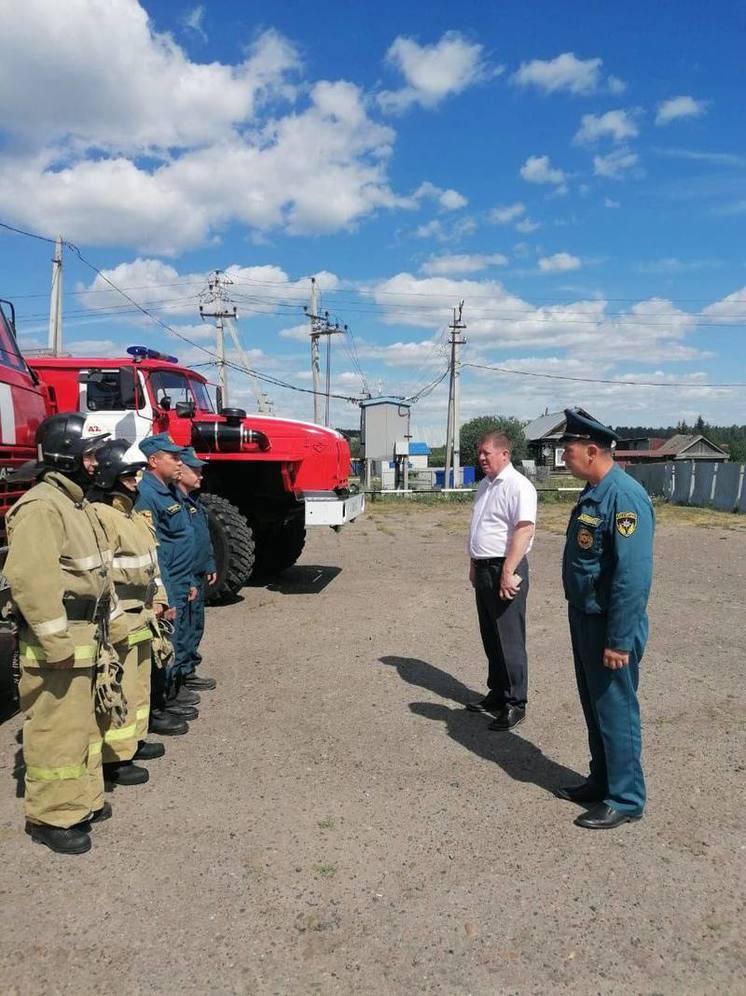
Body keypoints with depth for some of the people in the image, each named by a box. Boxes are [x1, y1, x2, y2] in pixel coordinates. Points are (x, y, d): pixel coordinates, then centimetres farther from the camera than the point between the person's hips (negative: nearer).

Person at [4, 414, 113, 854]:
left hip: (86, 637, 10)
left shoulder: (77, 503, 14)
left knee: (85, 721, 20)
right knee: (57, 730, 1)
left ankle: (83, 799, 35)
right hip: (57, 642, -10)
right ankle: (51, 816, 16)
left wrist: (100, 630, 20)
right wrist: (56, 643, -26)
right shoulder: (40, 507, -19)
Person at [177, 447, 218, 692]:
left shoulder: (193, 499, 14)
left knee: (195, 625, 17)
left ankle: (189, 669, 28)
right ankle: (185, 673, 11)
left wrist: (210, 565, 20)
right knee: (186, 625, 0)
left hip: (198, 575, 10)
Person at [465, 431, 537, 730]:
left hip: (505, 571, -9)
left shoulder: (517, 485, -14)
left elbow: (525, 529, -24)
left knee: (509, 640, -2)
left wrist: (508, 573, -27)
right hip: (484, 570, 9)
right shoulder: (485, 484, 15)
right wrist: (474, 565, 22)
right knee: (490, 637, 16)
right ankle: (497, 694, 29)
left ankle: (515, 704, 8)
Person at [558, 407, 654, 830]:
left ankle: (625, 799, 20)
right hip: (585, 618, 9)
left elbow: (633, 577, -26)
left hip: (610, 625, -9)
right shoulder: (593, 491, 8)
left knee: (615, 708, 4)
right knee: (594, 705, 20)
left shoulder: (625, 497, -23)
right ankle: (602, 780, 36)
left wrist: (619, 640, -24)